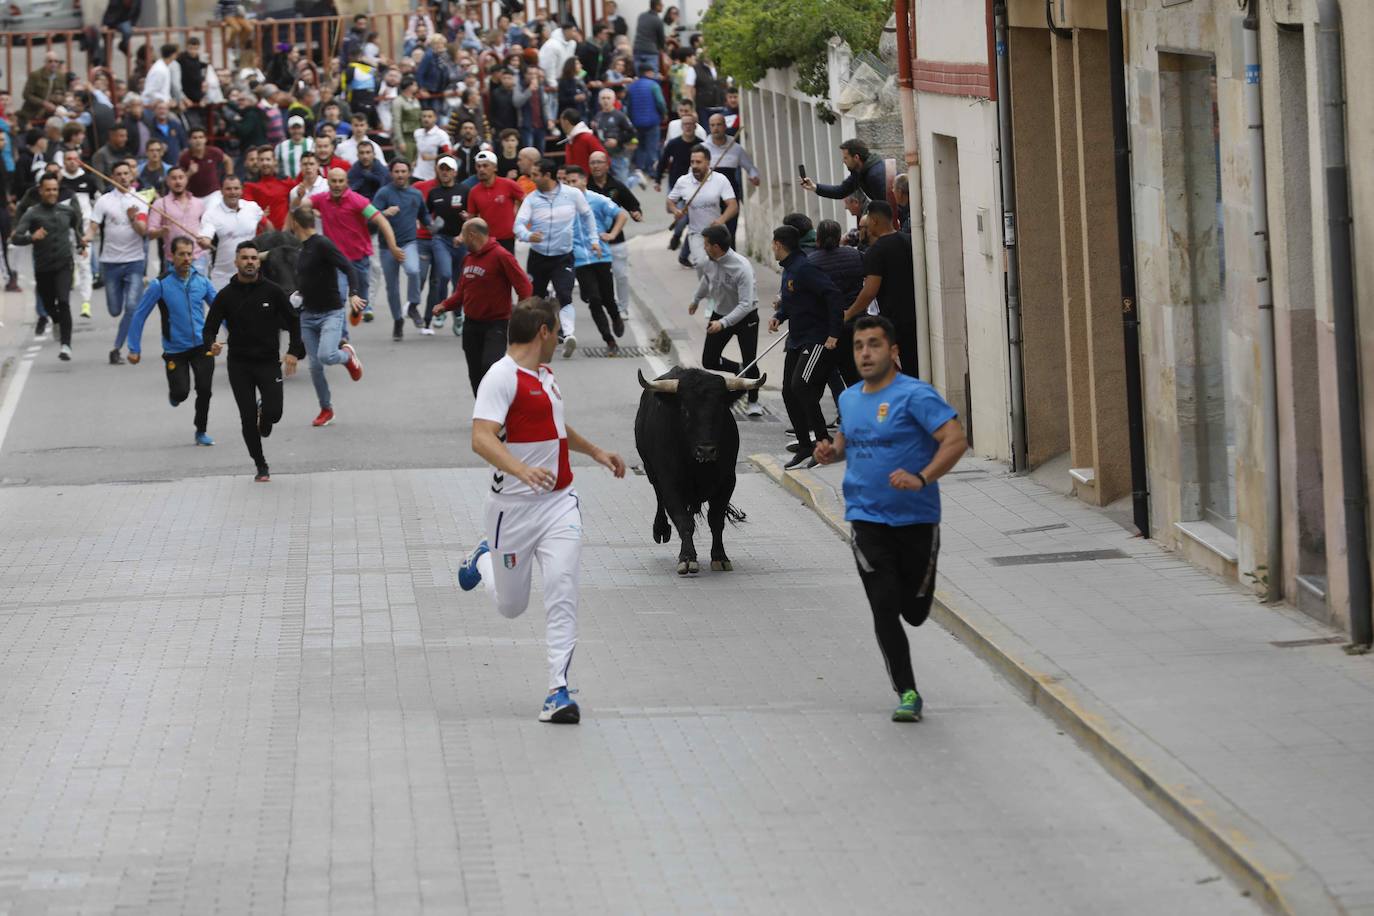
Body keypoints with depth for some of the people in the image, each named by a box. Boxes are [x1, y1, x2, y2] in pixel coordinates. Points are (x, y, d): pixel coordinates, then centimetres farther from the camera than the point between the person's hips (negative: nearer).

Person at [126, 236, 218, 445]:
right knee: (181, 392, -7)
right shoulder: (160, 285, -10)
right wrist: (134, 349, -7)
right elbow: (139, 315, -5)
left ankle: (201, 431, 18)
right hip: (175, 349, -2)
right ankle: (174, 394, 32)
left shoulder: (202, 281, -1)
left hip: (201, 346, 2)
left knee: (204, 390, -4)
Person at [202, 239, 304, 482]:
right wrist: (211, 345, -23)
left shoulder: (273, 291, -2)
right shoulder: (226, 296, 0)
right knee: (248, 418, -2)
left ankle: (264, 415, 25)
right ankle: (261, 466, 12)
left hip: (269, 362, -1)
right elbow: (210, 327, 0)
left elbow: (293, 321, 5)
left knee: (273, 412, -14)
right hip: (239, 365, 1)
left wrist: (294, 351, -6)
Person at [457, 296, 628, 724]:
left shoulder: (544, 374, 13)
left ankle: (559, 692, -12)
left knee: (562, 593, -13)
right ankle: (484, 559, 45)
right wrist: (522, 469, -43)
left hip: (559, 503, 6)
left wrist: (595, 451, 36)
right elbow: (482, 439, -28)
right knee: (512, 606, 11)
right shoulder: (502, 377, -16)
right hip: (515, 507, -6)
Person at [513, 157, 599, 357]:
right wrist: (528, 236, -34)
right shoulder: (531, 199, -2)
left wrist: (594, 239, 9)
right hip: (538, 256, 2)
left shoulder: (573, 194, -3)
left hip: (563, 257, -2)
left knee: (564, 296, -20)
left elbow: (587, 215, 14)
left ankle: (568, 334, -32)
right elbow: (519, 224, -12)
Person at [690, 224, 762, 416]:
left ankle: (753, 402, 14)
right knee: (709, 362, 4)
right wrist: (696, 299, 31)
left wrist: (723, 323, -45)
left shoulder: (741, 267, -31)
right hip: (720, 313, 6)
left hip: (745, 317, -6)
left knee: (749, 362, -10)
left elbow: (746, 304, -35)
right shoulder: (711, 261, -11)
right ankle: (739, 370, 32)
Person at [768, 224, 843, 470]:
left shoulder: (804, 269, -17)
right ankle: (806, 447, 14)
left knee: (801, 385, -22)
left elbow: (832, 295, -24)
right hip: (797, 342, 10)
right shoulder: (789, 270, 14)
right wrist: (778, 316, 7)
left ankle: (822, 442, -17)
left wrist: (834, 334, -26)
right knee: (789, 392, 8)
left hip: (818, 340, -10)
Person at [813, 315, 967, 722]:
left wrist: (921, 479, -31)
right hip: (868, 519, 3)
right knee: (884, 608, -10)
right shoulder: (849, 399, 9)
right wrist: (832, 451, 4)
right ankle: (907, 693, -3)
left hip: (916, 519, -3)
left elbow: (956, 440, -19)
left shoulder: (914, 395, -12)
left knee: (914, 611, 7)